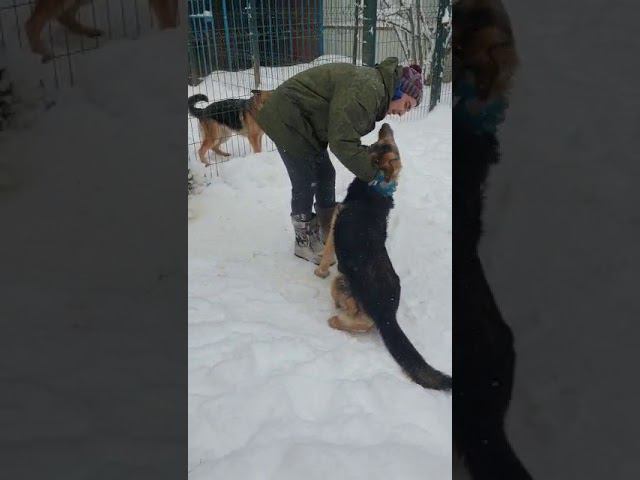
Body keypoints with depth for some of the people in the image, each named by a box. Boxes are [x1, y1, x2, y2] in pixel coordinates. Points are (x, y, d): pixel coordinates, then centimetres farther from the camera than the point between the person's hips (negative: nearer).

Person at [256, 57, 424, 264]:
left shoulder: (376, 88, 6)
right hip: (287, 120, -10)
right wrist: (374, 176, -27)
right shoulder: (367, 89, -27)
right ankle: (304, 242, 13)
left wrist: (375, 158, -6)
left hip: (305, 122, 10)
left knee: (325, 175, 13)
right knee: (306, 182, -4)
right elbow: (343, 142, -31)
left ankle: (328, 231, 28)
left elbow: (346, 137, 5)